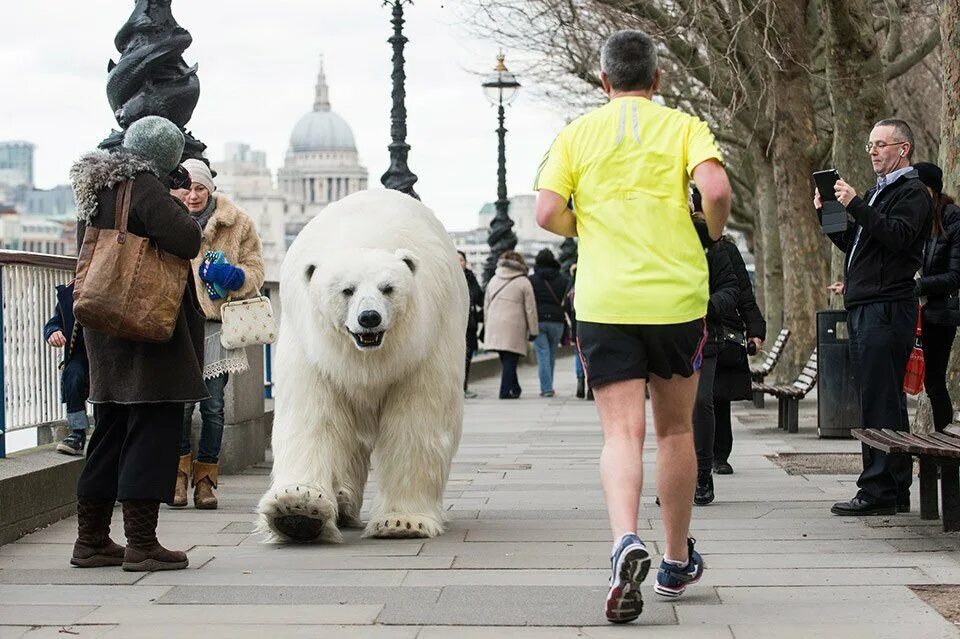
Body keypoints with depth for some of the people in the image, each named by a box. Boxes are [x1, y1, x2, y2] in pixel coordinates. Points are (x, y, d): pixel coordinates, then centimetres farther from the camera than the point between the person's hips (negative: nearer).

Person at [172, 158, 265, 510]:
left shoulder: (238, 224, 6)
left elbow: (255, 270, 9)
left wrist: (235, 277, -12)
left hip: (217, 323, 1)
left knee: (213, 407, 3)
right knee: (181, 401, -10)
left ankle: (205, 480, 15)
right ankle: (179, 474, 4)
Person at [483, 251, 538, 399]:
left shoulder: (493, 280, 14)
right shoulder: (524, 282, 0)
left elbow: (486, 305, 17)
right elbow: (530, 309, -1)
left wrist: (487, 325, 23)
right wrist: (533, 331, 4)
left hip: (494, 326, 4)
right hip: (514, 327, -4)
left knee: (505, 360, 11)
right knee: (510, 360, -2)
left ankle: (514, 388, 14)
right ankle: (506, 391, -6)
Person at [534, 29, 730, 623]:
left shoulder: (577, 133, 7)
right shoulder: (683, 126, 3)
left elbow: (548, 213, -2)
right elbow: (716, 190, -13)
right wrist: (712, 236, 7)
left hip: (603, 301, 0)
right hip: (676, 295, 0)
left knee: (623, 433, -4)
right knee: (676, 429, 14)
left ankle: (626, 541, -30)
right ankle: (677, 562, 25)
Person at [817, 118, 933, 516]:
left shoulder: (913, 192, -5)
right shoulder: (877, 192, 24)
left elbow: (898, 236, -21)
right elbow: (855, 245, 25)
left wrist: (855, 206, -23)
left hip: (887, 309, -10)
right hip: (864, 309, 10)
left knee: (881, 402, -11)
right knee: (878, 401, 10)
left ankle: (881, 490, -11)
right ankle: (895, 492, 14)